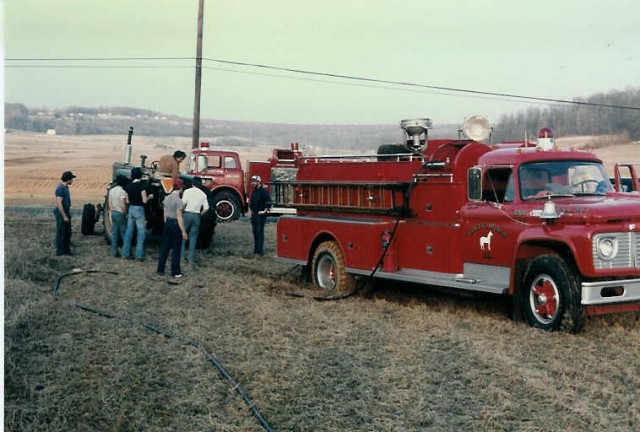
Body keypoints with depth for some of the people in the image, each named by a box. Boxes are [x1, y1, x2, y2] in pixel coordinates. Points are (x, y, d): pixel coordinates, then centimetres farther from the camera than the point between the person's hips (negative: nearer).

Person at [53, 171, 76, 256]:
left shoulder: (65, 188, 12)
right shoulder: (60, 188, -19)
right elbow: (59, 203, -23)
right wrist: (64, 216, -23)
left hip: (66, 212, 10)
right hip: (61, 213, -10)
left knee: (68, 232, 13)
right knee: (60, 232, -2)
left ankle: (66, 250, 20)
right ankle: (59, 251, 5)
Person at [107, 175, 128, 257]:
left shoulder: (111, 191, 8)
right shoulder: (122, 192, -16)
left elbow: (109, 204, 12)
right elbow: (122, 205, -20)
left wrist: (111, 212, 19)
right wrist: (125, 214, -10)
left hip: (113, 213, 7)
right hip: (120, 213, -7)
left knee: (114, 233, 9)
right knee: (124, 233, -1)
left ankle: (114, 252, 10)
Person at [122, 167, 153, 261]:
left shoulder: (128, 186, 4)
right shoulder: (141, 185, -13)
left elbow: (127, 201, 7)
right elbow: (144, 200, -14)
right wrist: (150, 197, 5)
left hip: (130, 209, 6)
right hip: (139, 209, -6)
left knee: (129, 232, 11)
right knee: (141, 232, 1)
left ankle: (126, 253, 14)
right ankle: (139, 255, -1)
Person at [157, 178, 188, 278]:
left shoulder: (167, 198, 5)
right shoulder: (178, 200, -17)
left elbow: (165, 214, 11)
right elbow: (179, 217, -17)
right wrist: (183, 232, -14)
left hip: (167, 223, 7)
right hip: (175, 224, -7)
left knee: (165, 247, 13)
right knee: (176, 249, 2)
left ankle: (160, 270, 17)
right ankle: (175, 272, 8)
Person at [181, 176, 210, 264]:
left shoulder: (187, 191, -3)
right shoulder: (203, 194, 6)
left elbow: (183, 203, -15)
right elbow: (206, 208, 0)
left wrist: (181, 211, 1)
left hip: (187, 214, -2)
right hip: (196, 216, 2)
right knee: (193, 237, 8)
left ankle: (181, 254, 9)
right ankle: (191, 258, 6)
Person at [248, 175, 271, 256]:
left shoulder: (263, 191, -11)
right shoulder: (254, 191, 15)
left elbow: (269, 201, -18)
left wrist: (264, 211, -17)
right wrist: (251, 210, 20)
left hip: (260, 215, -8)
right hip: (254, 214, 8)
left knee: (259, 232, -9)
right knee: (255, 232, 10)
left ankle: (260, 250, -8)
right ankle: (256, 249, 17)